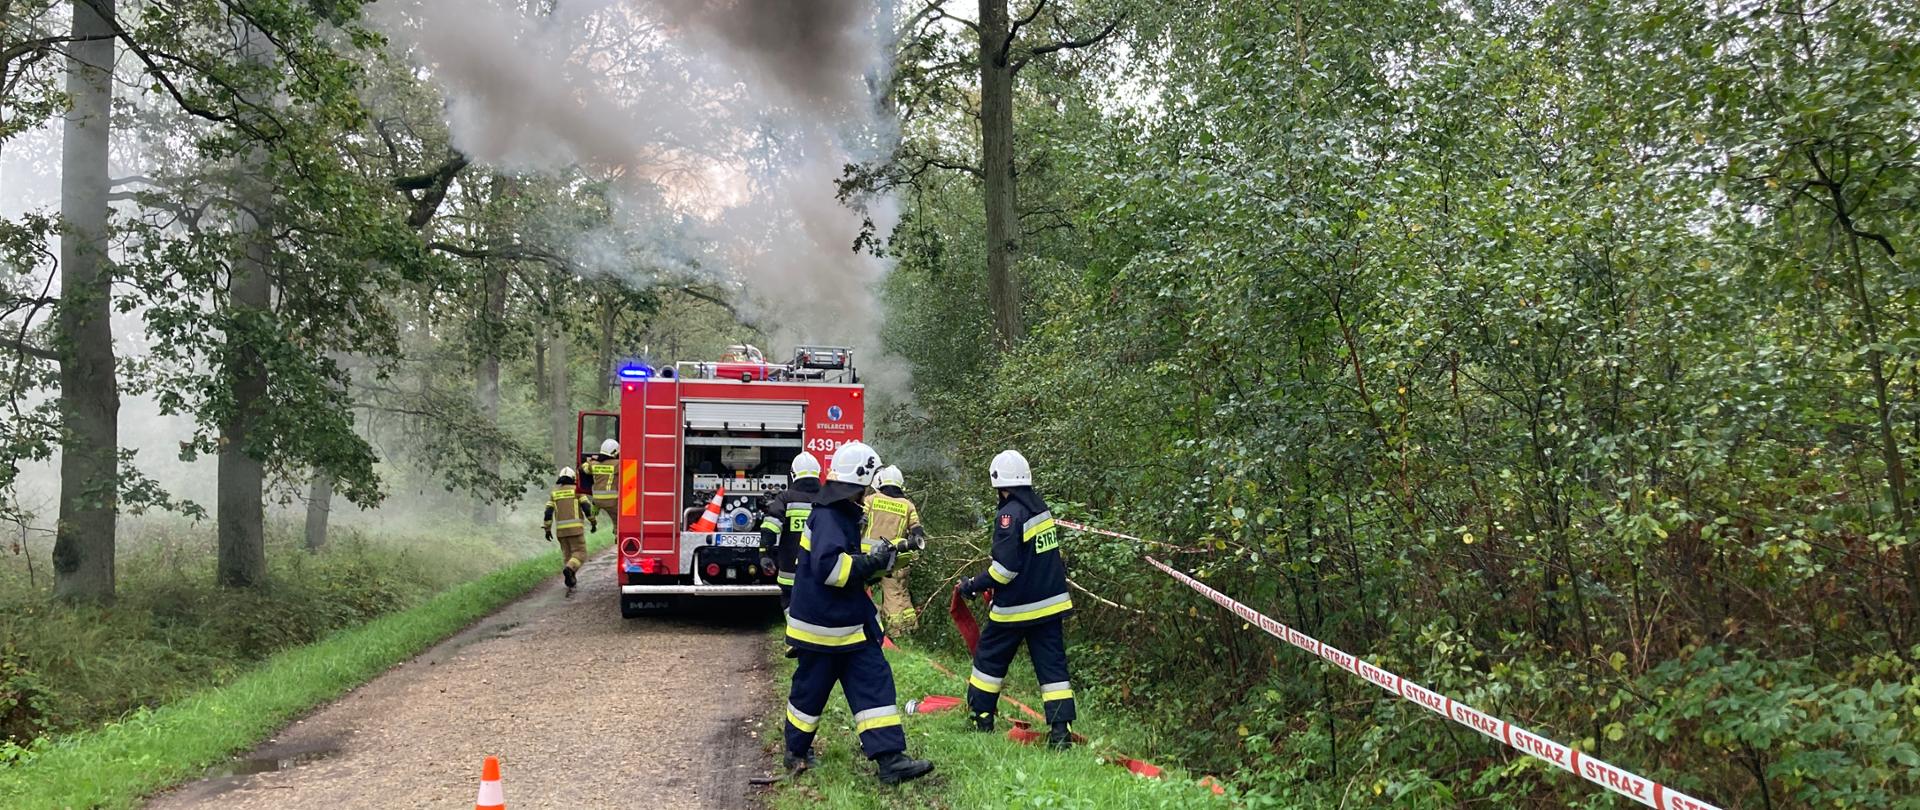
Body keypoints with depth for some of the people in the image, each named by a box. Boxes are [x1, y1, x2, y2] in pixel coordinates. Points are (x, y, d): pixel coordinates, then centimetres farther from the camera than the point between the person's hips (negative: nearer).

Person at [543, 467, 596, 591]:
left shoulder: (554, 493, 9)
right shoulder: (577, 490, 0)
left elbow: (548, 512, 2)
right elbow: (587, 507, -8)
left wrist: (547, 529, 5)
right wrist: (594, 523, 1)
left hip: (561, 530, 4)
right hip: (575, 528, -4)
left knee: (567, 555, 16)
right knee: (579, 554, -3)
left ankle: (570, 582, 11)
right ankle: (568, 570, -31)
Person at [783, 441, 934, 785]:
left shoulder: (844, 515, 11)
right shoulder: (827, 517, -21)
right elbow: (828, 566, -33)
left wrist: (877, 558, 4)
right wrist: (871, 563, -23)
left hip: (851, 624, 10)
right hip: (822, 627, -9)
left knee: (875, 683, 1)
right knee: (810, 691, 8)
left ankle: (890, 759, -1)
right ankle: (796, 752, 29)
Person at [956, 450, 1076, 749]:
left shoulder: (1009, 515, -18)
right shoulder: (1041, 507, 6)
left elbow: (1005, 568, -21)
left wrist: (974, 586, -9)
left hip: (1017, 607, -6)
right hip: (1050, 603, 7)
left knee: (990, 658, 13)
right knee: (1052, 664, 5)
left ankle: (981, 718, 23)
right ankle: (1061, 730, -1)